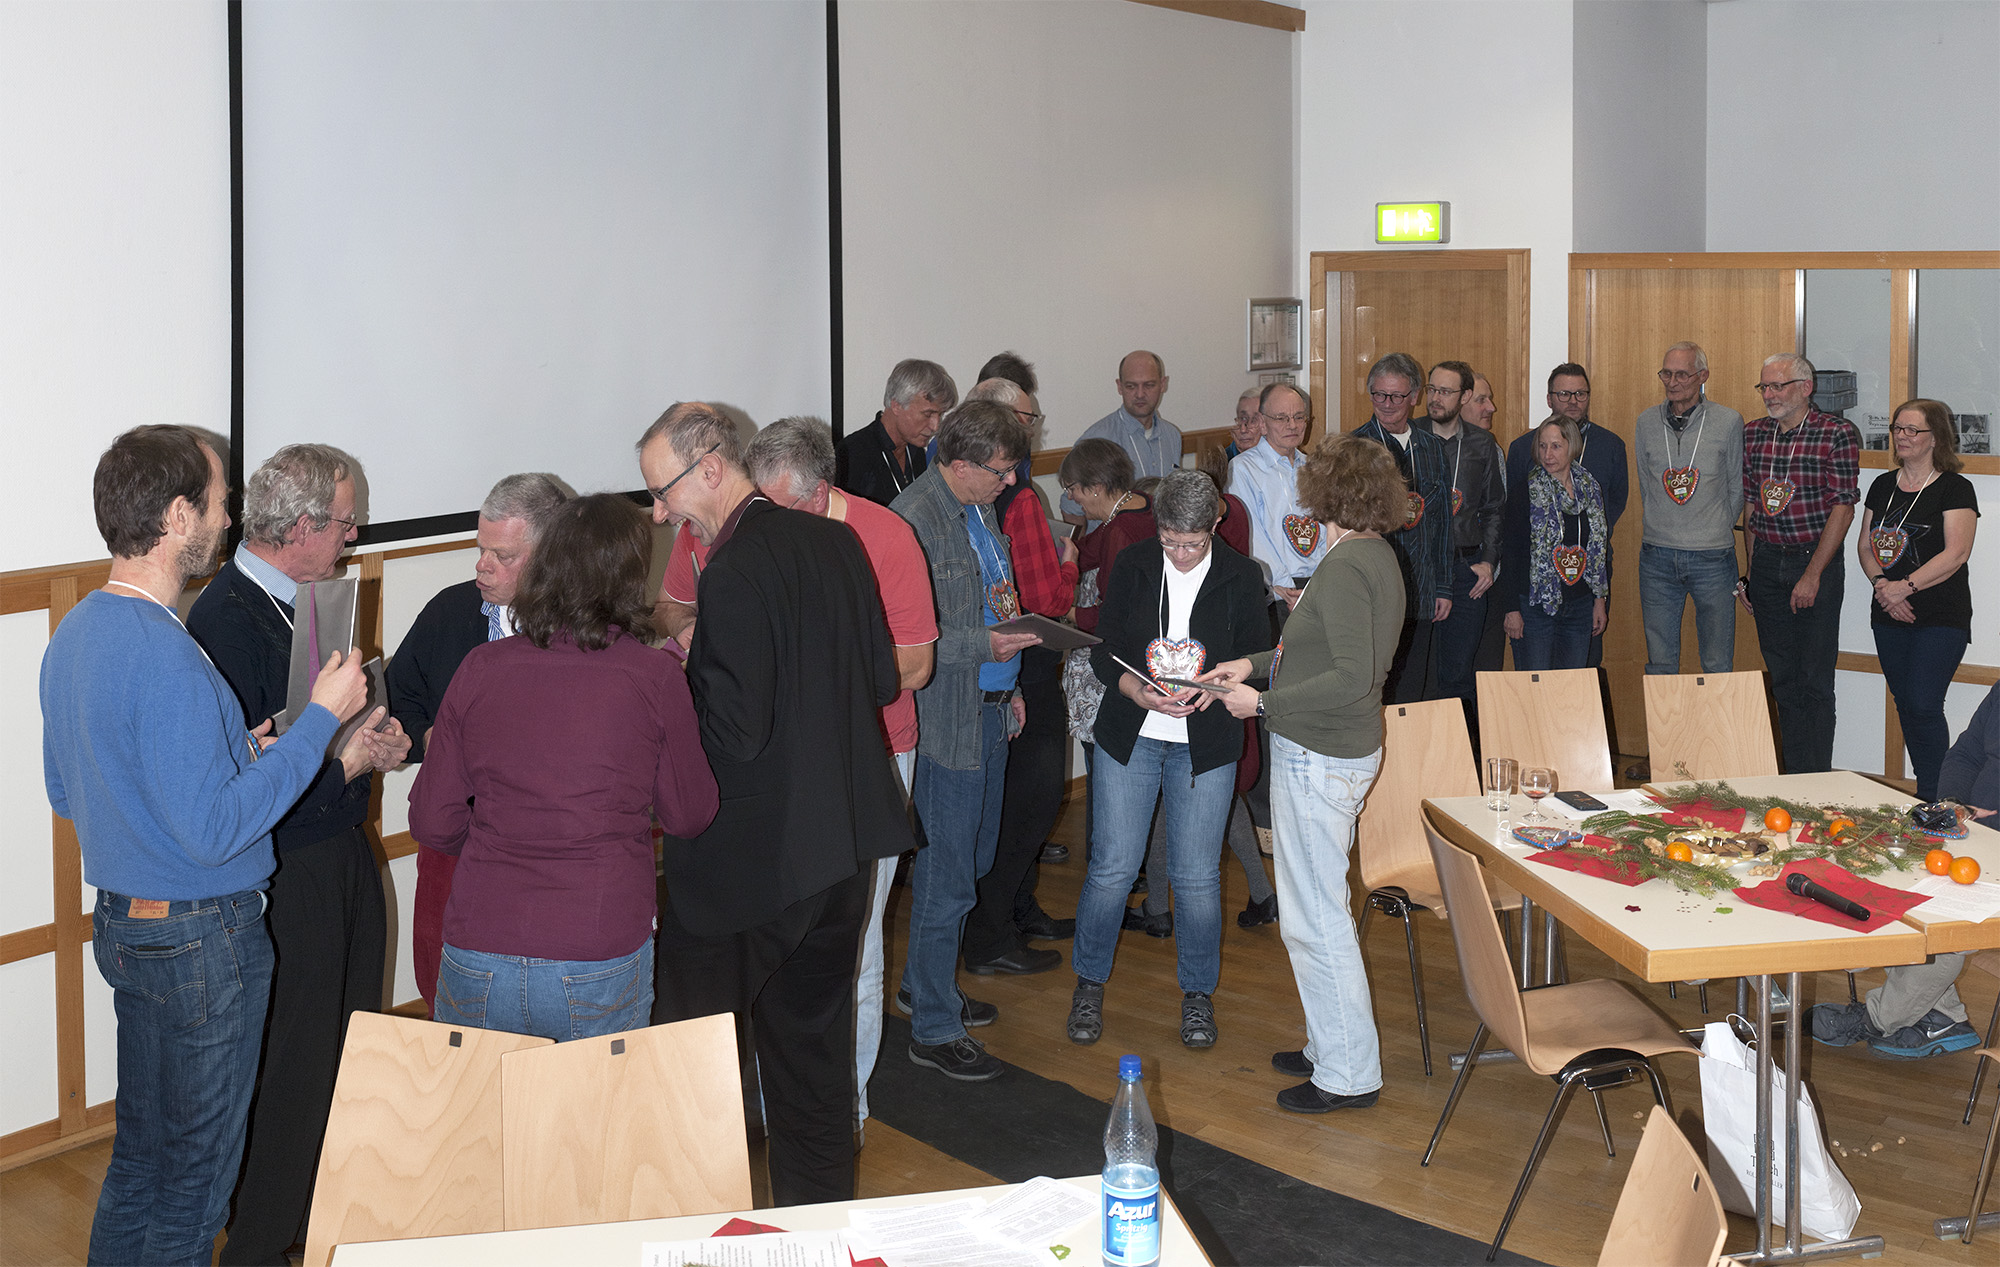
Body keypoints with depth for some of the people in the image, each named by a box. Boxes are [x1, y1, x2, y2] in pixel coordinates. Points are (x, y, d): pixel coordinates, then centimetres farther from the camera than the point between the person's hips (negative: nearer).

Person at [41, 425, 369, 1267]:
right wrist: (319, 718, -21)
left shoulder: (75, 633, 6)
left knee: (141, 1149, 21)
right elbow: (214, 829, -26)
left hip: (122, 920, 9)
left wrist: (230, 749, 13)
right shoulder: (168, 660, -25)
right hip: (201, 940, -9)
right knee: (196, 1168, 6)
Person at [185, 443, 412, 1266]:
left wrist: (373, 737, 3)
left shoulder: (306, 599, 8)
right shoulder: (226, 619, -21)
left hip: (341, 852, 9)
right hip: (285, 879, -9)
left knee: (350, 1045, 19)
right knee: (293, 1072, 0)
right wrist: (347, 763, -16)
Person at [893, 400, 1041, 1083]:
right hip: (946, 722, -9)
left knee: (973, 857, 19)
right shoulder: (912, 519, -19)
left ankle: (926, 984, 35)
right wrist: (983, 645, -25)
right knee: (947, 876, -2)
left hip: (990, 711, 9)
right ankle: (934, 1028, 10)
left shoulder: (982, 508, 11)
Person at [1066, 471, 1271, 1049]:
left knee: (1197, 875, 2)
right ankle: (1090, 984, 20)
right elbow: (1104, 650, 1)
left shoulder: (1241, 578, -1)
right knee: (1112, 867, 0)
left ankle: (1198, 992, 22)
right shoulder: (1132, 566, 0)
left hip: (1206, 744, 0)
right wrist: (1139, 692, -19)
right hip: (1129, 736, 0)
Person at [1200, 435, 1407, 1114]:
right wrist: (1257, 664, 14)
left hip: (1319, 758, -10)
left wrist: (1263, 703, -20)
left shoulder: (1345, 568, -21)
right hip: (1348, 751, 10)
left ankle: (1349, 1073, 9)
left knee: (1314, 917, -1)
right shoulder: (1379, 557, 9)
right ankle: (1332, 1046, 31)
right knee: (1324, 906, 20)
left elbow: (1351, 679, -27)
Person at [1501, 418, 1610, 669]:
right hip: (1535, 606, -4)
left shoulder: (1592, 490, 9)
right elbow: (1510, 554, -5)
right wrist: (1511, 609, -10)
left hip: (1580, 607, 4)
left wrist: (1600, 599, 11)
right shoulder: (1523, 493, -4)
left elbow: (1603, 549, 16)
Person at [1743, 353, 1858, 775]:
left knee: (1815, 680, -3)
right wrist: (1751, 573, 10)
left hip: (1817, 559, -5)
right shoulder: (1753, 434, 8)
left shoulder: (1837, 434, -8)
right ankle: (1791, 776, 15)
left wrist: (1813, 573, -14)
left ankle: (1816, 779, 3)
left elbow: (1843, 506, -10)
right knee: (1782, 677, 8)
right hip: (1766, 562, 5)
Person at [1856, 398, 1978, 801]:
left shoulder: (1955, 489, -6)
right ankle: (1924, 797, 19)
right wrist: (1881, 584, -6)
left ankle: (1933, 799, -5)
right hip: (1889, 617, 6)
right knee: (1905, 706, 9)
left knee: (1923, 706, -14)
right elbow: (1865, 545, 13)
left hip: (1942, 619, -6)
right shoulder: (1883, 486, 12)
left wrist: (1905, 586, -19)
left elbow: (1956, 553, -15)